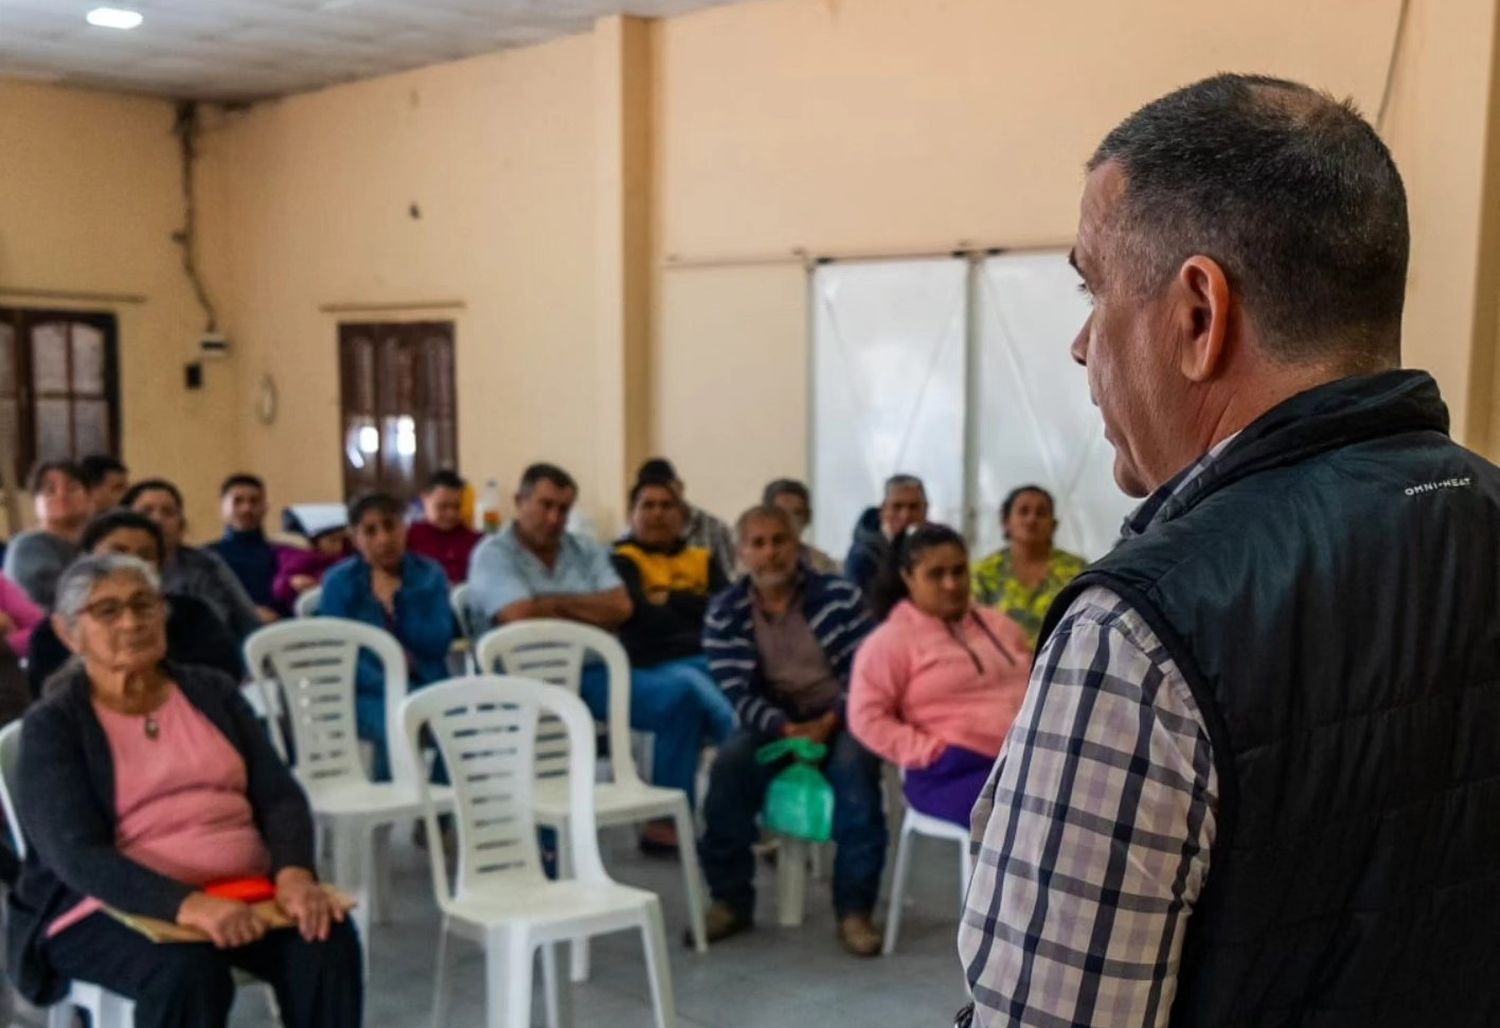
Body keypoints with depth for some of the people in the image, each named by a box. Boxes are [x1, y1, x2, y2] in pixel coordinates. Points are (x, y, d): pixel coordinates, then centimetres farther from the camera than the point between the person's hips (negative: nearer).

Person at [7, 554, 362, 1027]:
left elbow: (279, 796, 5)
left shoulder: (213, 691, 13)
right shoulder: (52, 724, 0)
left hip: (240, 888, 4)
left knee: (327, 941, -25)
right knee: (187, 969, -35)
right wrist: (186, 904, -31)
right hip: (112, 905, -3)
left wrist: (294, 873, -18)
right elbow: (78, 856, -14)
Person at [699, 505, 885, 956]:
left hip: (839, 718, -1)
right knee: (729, 764, -27)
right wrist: (787, 729, -26)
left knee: (854, 765, -33)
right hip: (772, 722, 1)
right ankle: (730, 900, -12)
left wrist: (829, 722, -22)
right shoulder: (724, 614, -5)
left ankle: (854, 908, -24)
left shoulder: (840, 596, -6)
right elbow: (738, 694, -9)